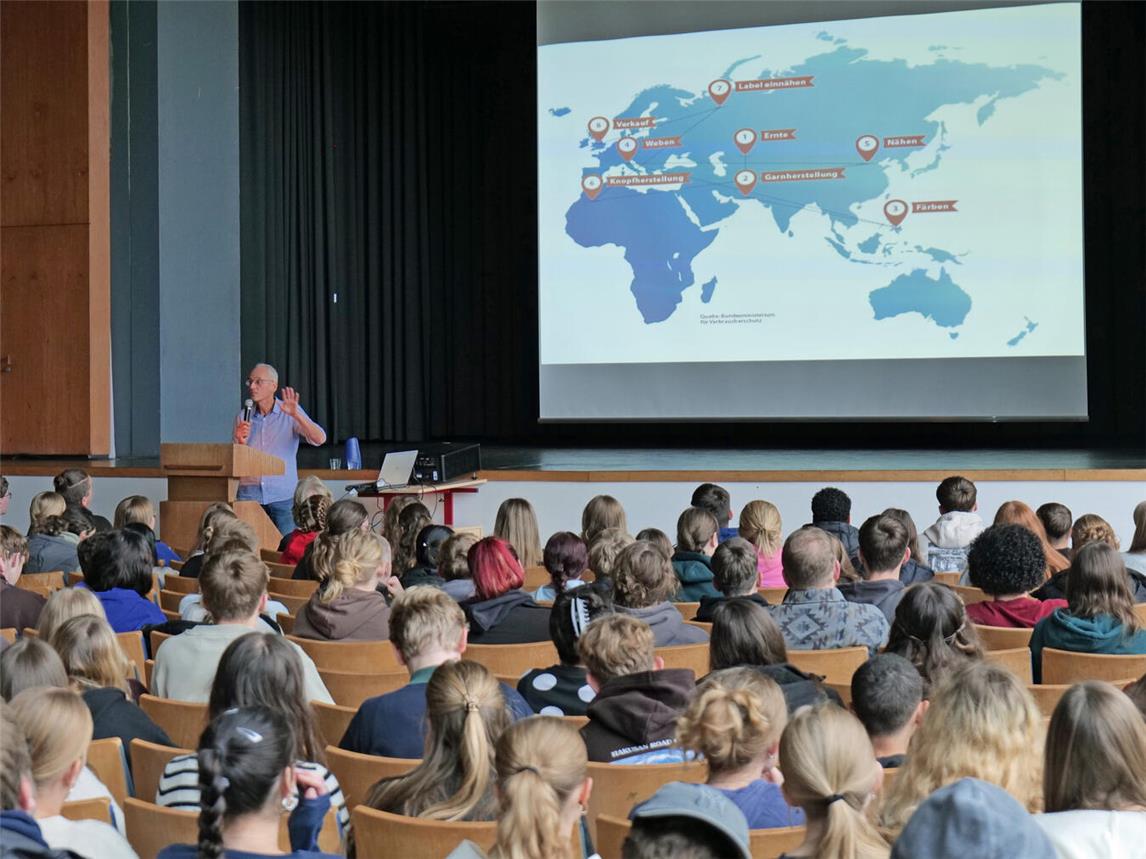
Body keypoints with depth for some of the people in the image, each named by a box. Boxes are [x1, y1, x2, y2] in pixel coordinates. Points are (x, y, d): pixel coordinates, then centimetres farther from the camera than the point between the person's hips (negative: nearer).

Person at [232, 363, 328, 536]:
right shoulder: (242, 418, 11)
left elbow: (319, 439, -11)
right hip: (249, 494, 2)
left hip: (283, 496, -2)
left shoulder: (290, 413, 3)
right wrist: (241, 442, -9)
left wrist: (296, 415, -24)